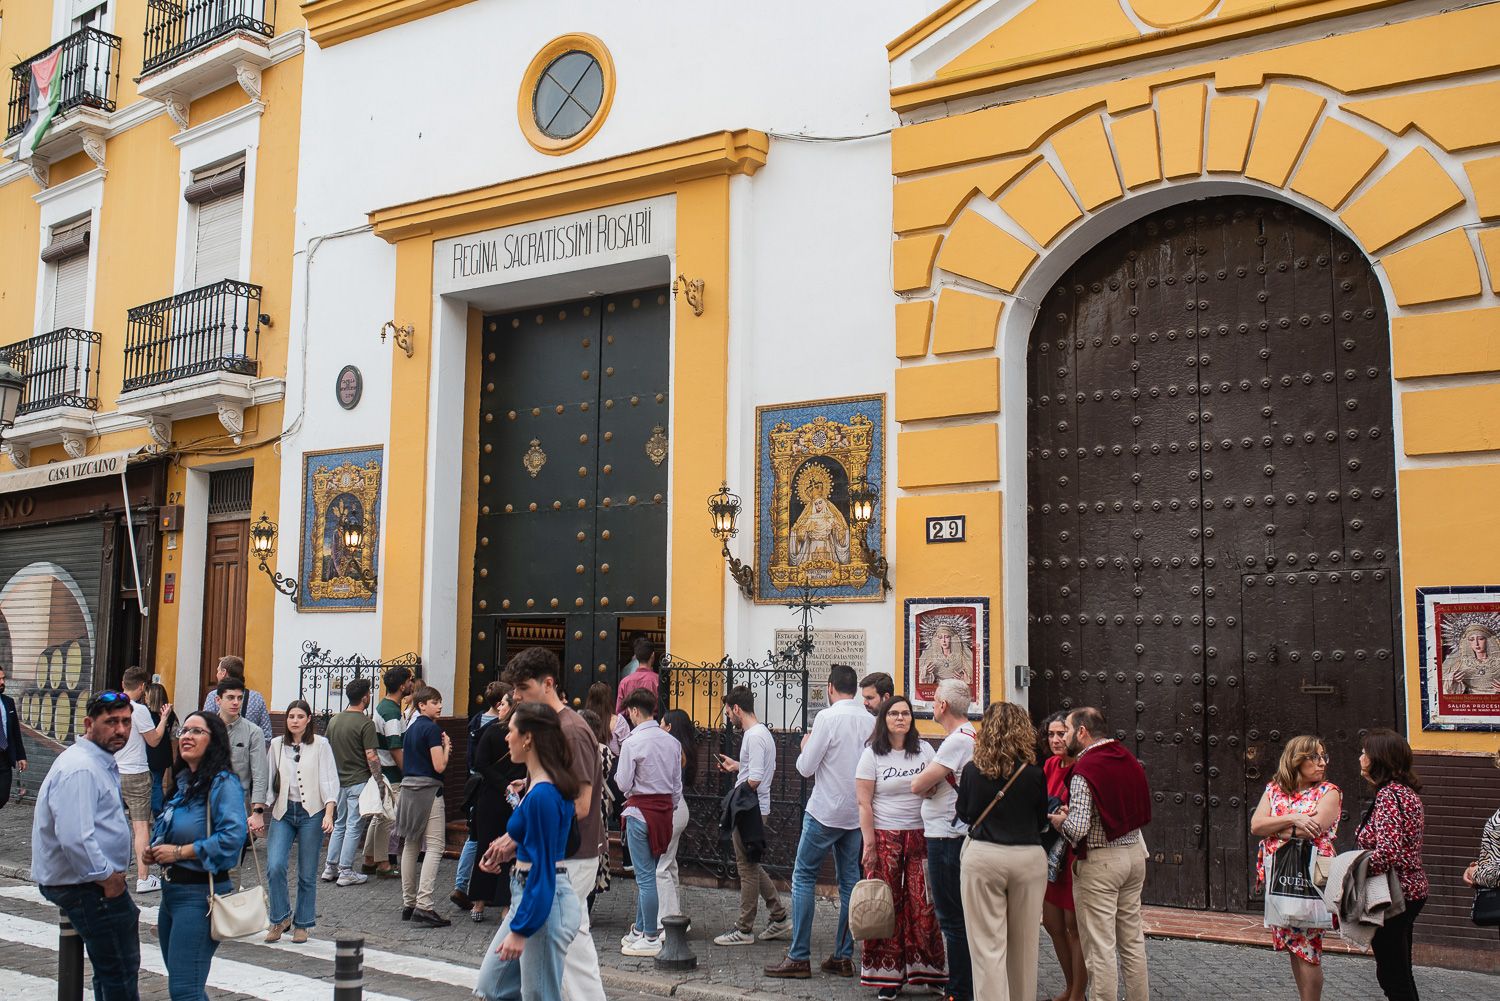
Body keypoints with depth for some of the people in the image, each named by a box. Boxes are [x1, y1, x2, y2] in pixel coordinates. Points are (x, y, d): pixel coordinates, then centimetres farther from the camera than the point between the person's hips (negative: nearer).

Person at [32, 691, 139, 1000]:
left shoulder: (103, 763, 12)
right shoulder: (81, 769, -21)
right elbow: (75, 838, -30)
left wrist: (110, 873, 13)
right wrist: (107, 878, -19)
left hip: (97, 880, 10)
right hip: (86, 889, -10)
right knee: (120, 975, -3)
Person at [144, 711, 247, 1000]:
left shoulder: (224, 783, -16)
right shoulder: (183, 781, 11)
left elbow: (233, 837, -28)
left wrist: (179, 852, -19)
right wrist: (156, 851, 4)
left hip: (200, 893, -9)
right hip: (171, 890, 10)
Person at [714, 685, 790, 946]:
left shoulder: (754, 736, -19)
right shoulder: (764, 733, 13)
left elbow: (755, 779, -25)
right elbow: (770, 769, 23)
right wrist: (737, 766, 22)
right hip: (758, 809, 10)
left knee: (748, 868, -1)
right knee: (751, 865, 17)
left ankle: (745, 930, 8)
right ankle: (780, 918, 21)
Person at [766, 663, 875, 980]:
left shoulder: (828, 717, -13)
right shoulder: (871, 720, 3)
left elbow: (805, 768, -11)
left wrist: (805, 746, 9)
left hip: (825, 811, -6)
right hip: (857, 812, 6)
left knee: (803, 877, 2)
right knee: (849, 881, 12)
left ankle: (799, 957, 0)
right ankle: (843, 957, 15)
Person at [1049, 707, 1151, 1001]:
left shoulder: (1084, 770, -17)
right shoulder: (1128, 759, 4)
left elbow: (1077, 828, -24)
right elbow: (1140, 811, 12)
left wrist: (1060, 821, -1)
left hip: (1100, 861, -8)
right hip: (1134, 852, 8)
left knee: (1100, 946, 0)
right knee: (1132, 937, 17)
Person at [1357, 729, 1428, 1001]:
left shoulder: (1388, 795, -19)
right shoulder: (1406, 791, 11)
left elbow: (1387, 852, -30)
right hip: (1410, 889, 10)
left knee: (1391, 974, -1)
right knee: (1399, 971, 19)